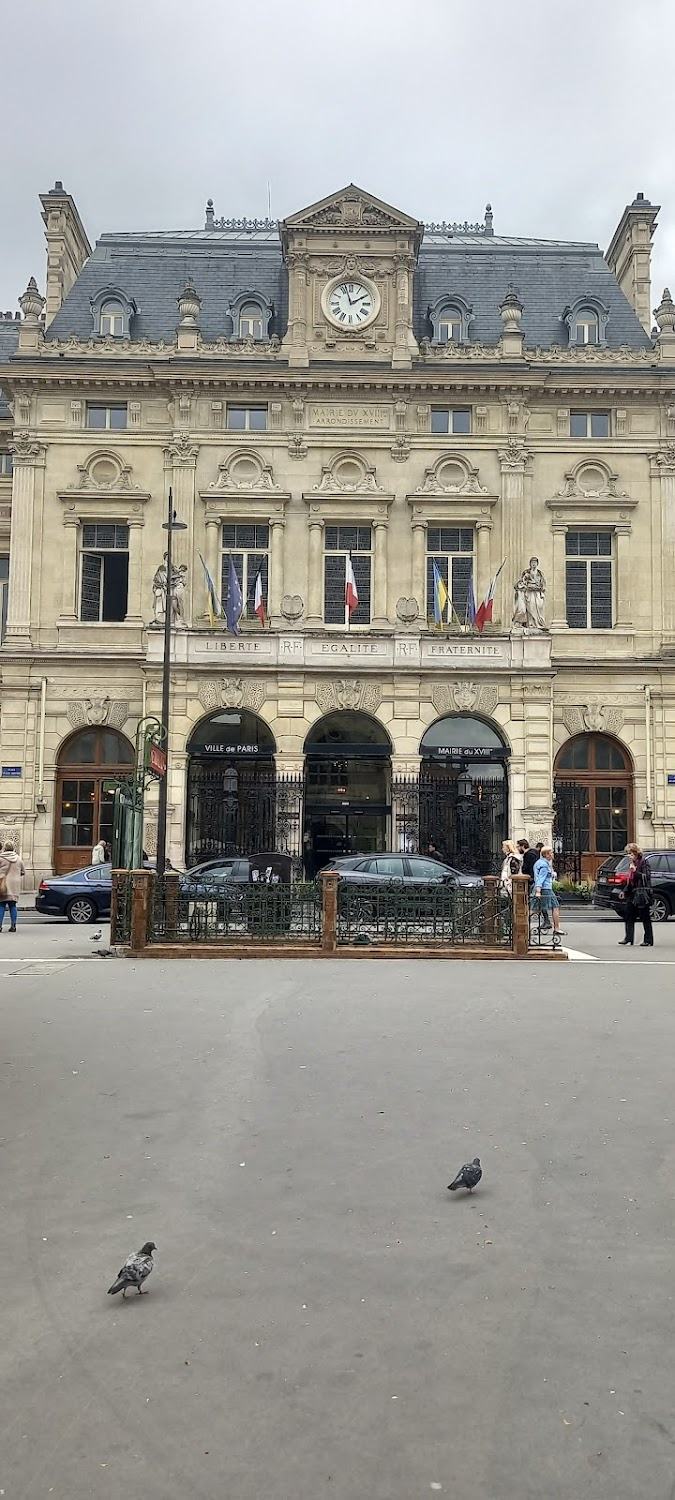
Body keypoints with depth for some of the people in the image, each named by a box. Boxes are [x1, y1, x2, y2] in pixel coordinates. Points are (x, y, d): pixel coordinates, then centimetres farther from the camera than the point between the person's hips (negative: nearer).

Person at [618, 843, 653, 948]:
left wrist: (635, 871, -26)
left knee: (645, 917, -2)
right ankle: (628, 939, 10)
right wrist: (625, 891, 17)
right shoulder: (633, 863, 15)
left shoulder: (644, 862, -8)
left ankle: (648, 940, 5)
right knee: (628, 914, 5)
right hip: (632, 894, 8)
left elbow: (647, 876, -16)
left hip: (642, 893, -8)